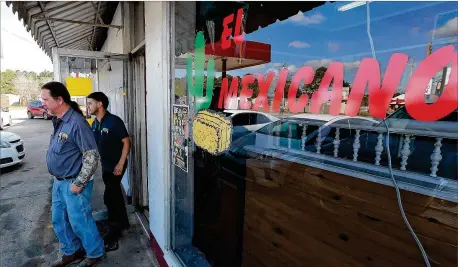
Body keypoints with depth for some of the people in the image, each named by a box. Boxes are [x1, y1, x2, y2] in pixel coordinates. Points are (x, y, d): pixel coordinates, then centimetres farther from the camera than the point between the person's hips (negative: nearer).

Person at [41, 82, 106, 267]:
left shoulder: (76, 122, -23)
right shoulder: (58, 121, 6)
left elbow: (92, 156, -24)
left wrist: (78, 184, -20)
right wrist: (57, 179, 16)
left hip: (73, 184, -9)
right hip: (59, 182, 9)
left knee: (79, 222, 5)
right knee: (59, 220, 20)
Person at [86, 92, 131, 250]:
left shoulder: (114, 121, -17)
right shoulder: (95, 123, 7)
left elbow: (126, 142, -17)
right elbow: (93, 144, 16)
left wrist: (121, 164, -20)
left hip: (116, 165, -8)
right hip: (105, 165, 8)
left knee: (109, 197, -5)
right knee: (115, 194, 17)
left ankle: (113, 235, 7)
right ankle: (124, 223, 35)